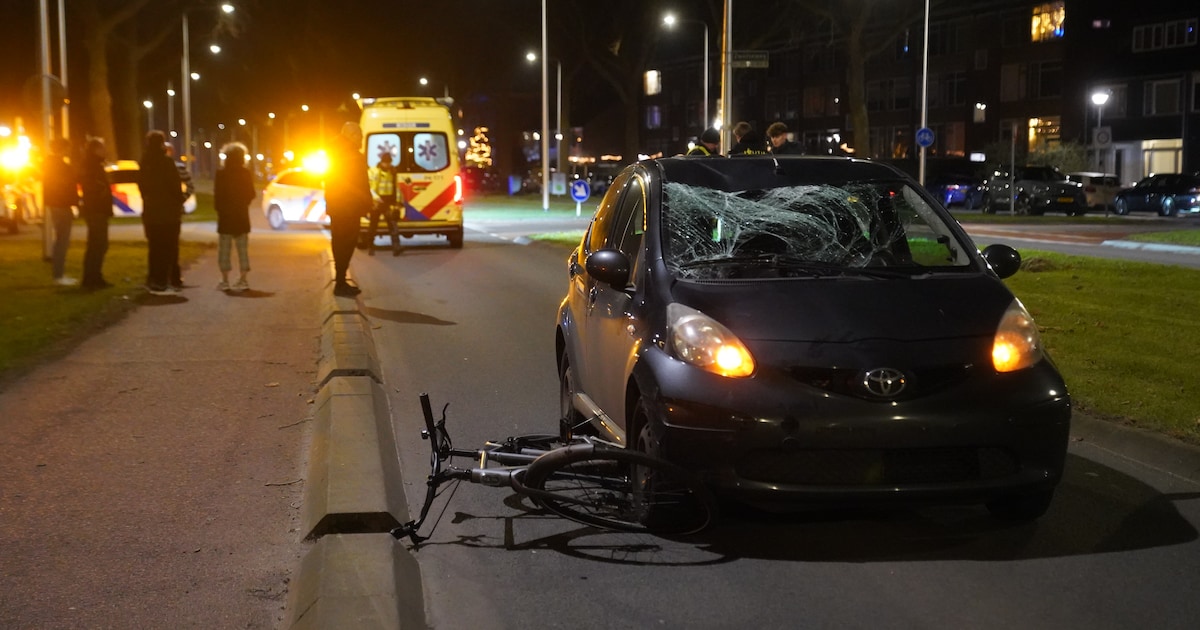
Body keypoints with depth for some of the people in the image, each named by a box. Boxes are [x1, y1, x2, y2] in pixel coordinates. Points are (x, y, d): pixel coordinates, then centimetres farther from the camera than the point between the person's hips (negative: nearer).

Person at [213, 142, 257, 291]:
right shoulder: (246, 174, -2)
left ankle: (225, 280, 1)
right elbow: (251, 195, 3)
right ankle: (243, 280, 5)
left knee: (224, 250, 3)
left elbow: (217, 196, -10)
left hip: (225, 217, -3)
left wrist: (219, 210, 6)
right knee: (243, 249, 7)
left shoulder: (221, 174, -11)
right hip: (242, 216, 3)